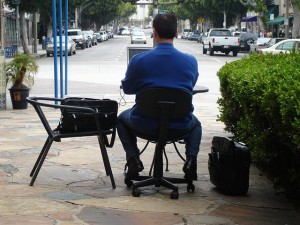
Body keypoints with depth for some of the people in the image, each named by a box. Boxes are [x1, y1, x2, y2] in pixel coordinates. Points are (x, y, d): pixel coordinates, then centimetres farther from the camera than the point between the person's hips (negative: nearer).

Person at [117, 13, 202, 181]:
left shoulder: (138, 60, -13)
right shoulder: (191, 61, -7)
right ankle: (191, 160, 11)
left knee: (122, 118, 32)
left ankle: (133, 160, 13)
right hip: (179, 125, 1)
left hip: (145, 125, -1)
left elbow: (127, 89, 5)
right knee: (195, 124, 37)